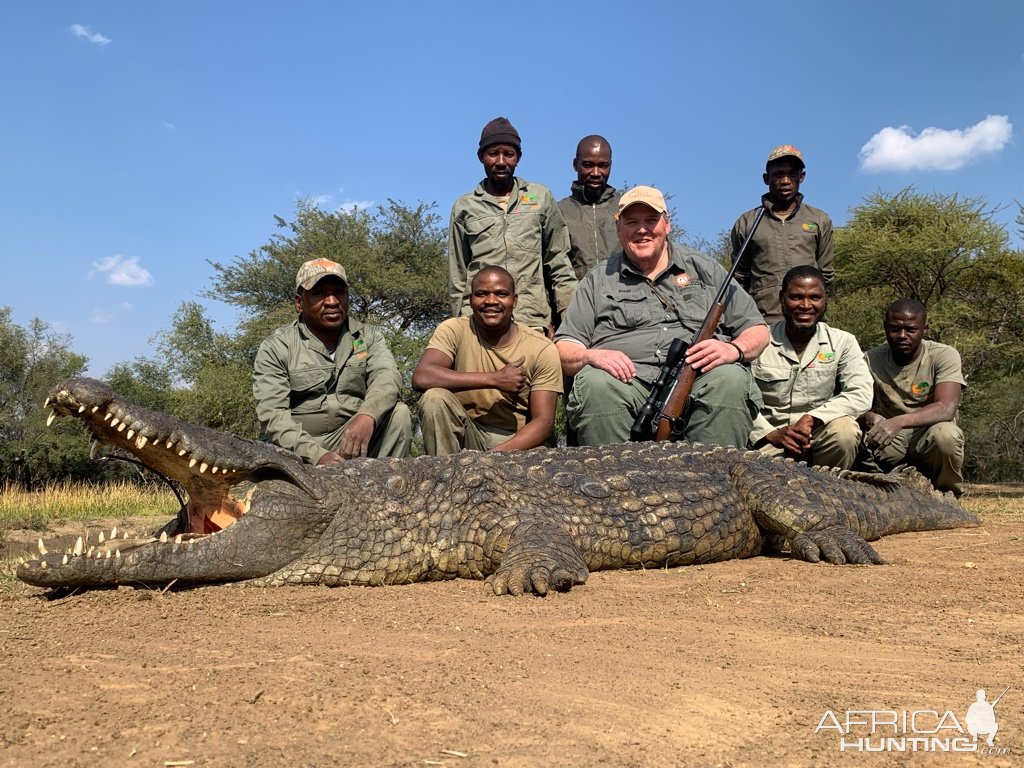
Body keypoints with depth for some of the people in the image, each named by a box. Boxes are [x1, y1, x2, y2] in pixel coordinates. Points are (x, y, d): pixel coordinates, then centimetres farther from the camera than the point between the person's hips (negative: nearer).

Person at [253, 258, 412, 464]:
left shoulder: (369, 336, 7)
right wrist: (318, 456, -29)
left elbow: (386, 376, -13)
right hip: (299, 446, -2)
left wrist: (367, 416, -36)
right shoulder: (275, 348, -1)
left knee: (399, 413, -21)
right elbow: (272, 415, -12)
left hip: (354, 440, 3)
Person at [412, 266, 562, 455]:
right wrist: (495, 379, -26)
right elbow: (421, 377, -25)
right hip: (466, 435, 1)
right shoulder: (455, 330, -6)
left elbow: (543, 422, -10)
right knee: (435, 398, -27)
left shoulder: (542, 349, -6)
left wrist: (496, 455, -27)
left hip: (519, 441, -1)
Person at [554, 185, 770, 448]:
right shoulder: (598, 280, 21)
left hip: (697, 377, 1)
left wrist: (734, 350, -5)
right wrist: (591, 356, -11)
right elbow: (564, 349, 14)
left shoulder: (705, 270, 22)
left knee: (730, 380, -31)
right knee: (595, 383, -33)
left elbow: (757, 331, 19)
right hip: (625, 377, 0)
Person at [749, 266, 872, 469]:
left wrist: (811, 419, -21)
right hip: (769, 439, -2)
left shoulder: (842, 342, 4)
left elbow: (861, 395, -9)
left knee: (844, 431, -31)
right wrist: (771, 433, -19)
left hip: (819, 435, 3)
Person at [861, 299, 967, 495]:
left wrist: (899, 421, -41)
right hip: (887, 442, 1)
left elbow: (946, 409, -24)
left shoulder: (944, 355, -9)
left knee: (945, 433, -36)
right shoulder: (871, 359, -1)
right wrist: (868, 418, -32)